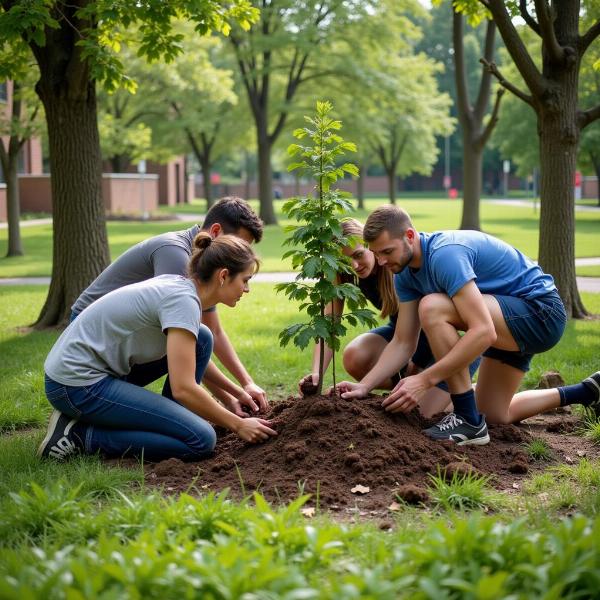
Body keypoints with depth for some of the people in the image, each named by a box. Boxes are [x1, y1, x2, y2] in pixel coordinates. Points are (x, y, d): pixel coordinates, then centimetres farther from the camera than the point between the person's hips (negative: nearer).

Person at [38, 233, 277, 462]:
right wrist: (237, 424, -12)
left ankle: (173, 424, 13)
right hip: (77, 385, -10)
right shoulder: (183, 300, -19)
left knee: (201, 339, 9)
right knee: (201, 440, -17)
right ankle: (80, 435, -9)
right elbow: (183, 388, -23)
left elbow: (194, 360, 23)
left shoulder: (178, 286, 9)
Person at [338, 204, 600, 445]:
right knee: (493, 414, 18)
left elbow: (484, 332, -37)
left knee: (432, 308, -28)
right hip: (512, 322, 10)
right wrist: (363, 386, -11)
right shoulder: (406, 273, 0)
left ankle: (468, 420, -19)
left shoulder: (444, 254, -29)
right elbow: (403, 343, 2)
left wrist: (424, 380, -37)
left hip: (540, 312, -10)